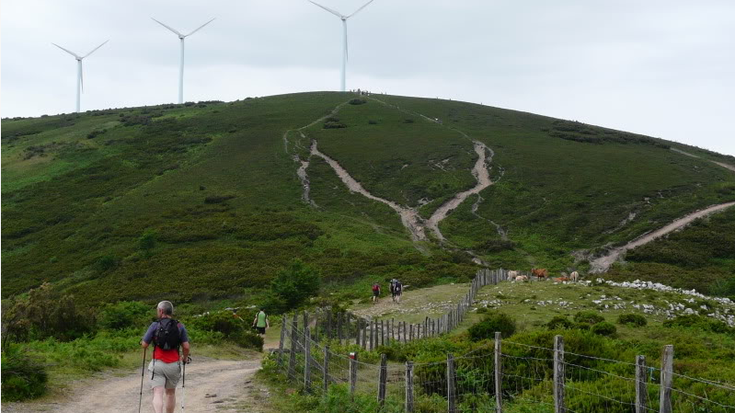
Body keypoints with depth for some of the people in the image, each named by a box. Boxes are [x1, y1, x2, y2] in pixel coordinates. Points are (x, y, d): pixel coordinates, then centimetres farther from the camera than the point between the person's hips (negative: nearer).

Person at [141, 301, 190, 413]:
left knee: (158, 394, -7)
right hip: (174, 365, 3)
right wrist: (185, 358, 16)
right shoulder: (180, 327, 2)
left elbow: (144, 345, -3)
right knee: (170, 393, 20)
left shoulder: (155, 325, -4)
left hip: (158, 363, -3)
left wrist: (142, 341, 20)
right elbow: (186, 347, -3)